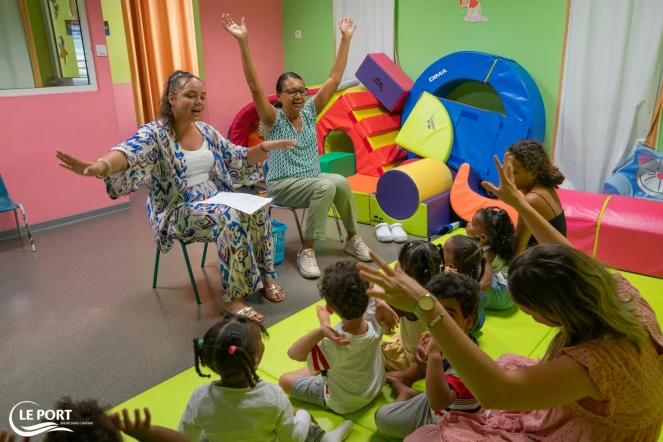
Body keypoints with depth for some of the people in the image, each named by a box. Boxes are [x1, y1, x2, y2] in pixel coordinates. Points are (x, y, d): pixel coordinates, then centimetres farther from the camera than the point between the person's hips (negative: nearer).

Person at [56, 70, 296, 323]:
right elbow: (129, 153, -34)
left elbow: (239, 160, 16)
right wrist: (101, 166, -56)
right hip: (178, 212, -6)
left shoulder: (206, 131, 8)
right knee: (230, 218, -33)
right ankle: (232, 297, -24)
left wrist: (265, 147, -1)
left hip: (216, 202, 6)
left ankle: (265, 277, -5)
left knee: (256, 211, -20)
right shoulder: (155, 133, -12)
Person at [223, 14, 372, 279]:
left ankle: (352, 239, -7)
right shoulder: (273, 120, -9)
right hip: (283, 186, -5)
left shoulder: (309, 113, 3)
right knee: (327, 186, -32)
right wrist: (242, 42, -34)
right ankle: (306, 251, -23)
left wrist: (346, 39, -2)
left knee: (340, 183, -26)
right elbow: (254, 86, -24)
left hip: (313, 180, 5)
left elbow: (334, 79, 0)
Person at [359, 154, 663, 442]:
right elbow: (573, 262, 1)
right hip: (581, 416, 8)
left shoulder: (595, 361, -41)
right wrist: (518, 203, 4)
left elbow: (492, 391, -48)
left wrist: (425, 306, -53)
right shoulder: (620, 293, -19)